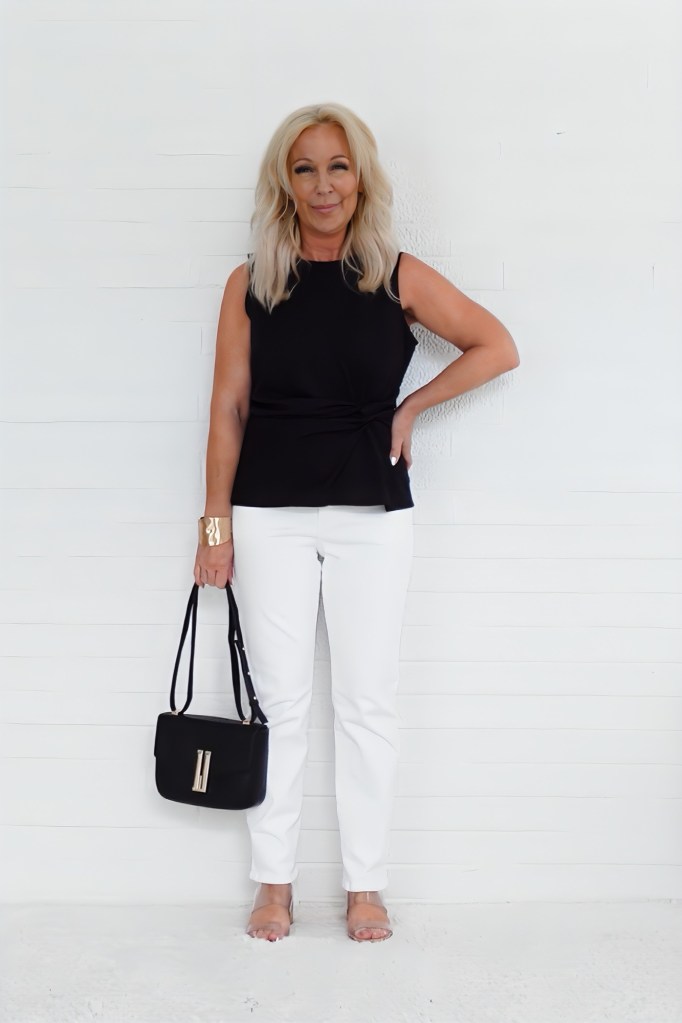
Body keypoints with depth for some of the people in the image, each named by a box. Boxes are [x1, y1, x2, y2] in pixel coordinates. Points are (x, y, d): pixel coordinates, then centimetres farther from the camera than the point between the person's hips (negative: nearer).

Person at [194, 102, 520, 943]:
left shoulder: (399, 277, 1)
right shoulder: (251, 284, 2)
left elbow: (498, 348, 5)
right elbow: (229, 408, 1)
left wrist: (411, 407, -1)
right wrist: (215, 521, -2)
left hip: (371, 512, 0)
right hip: (270, 514, 0)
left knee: (369, 702, 5)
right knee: (279, 701, 6)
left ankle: (364, 885, 19)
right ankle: (273, 883, 19)